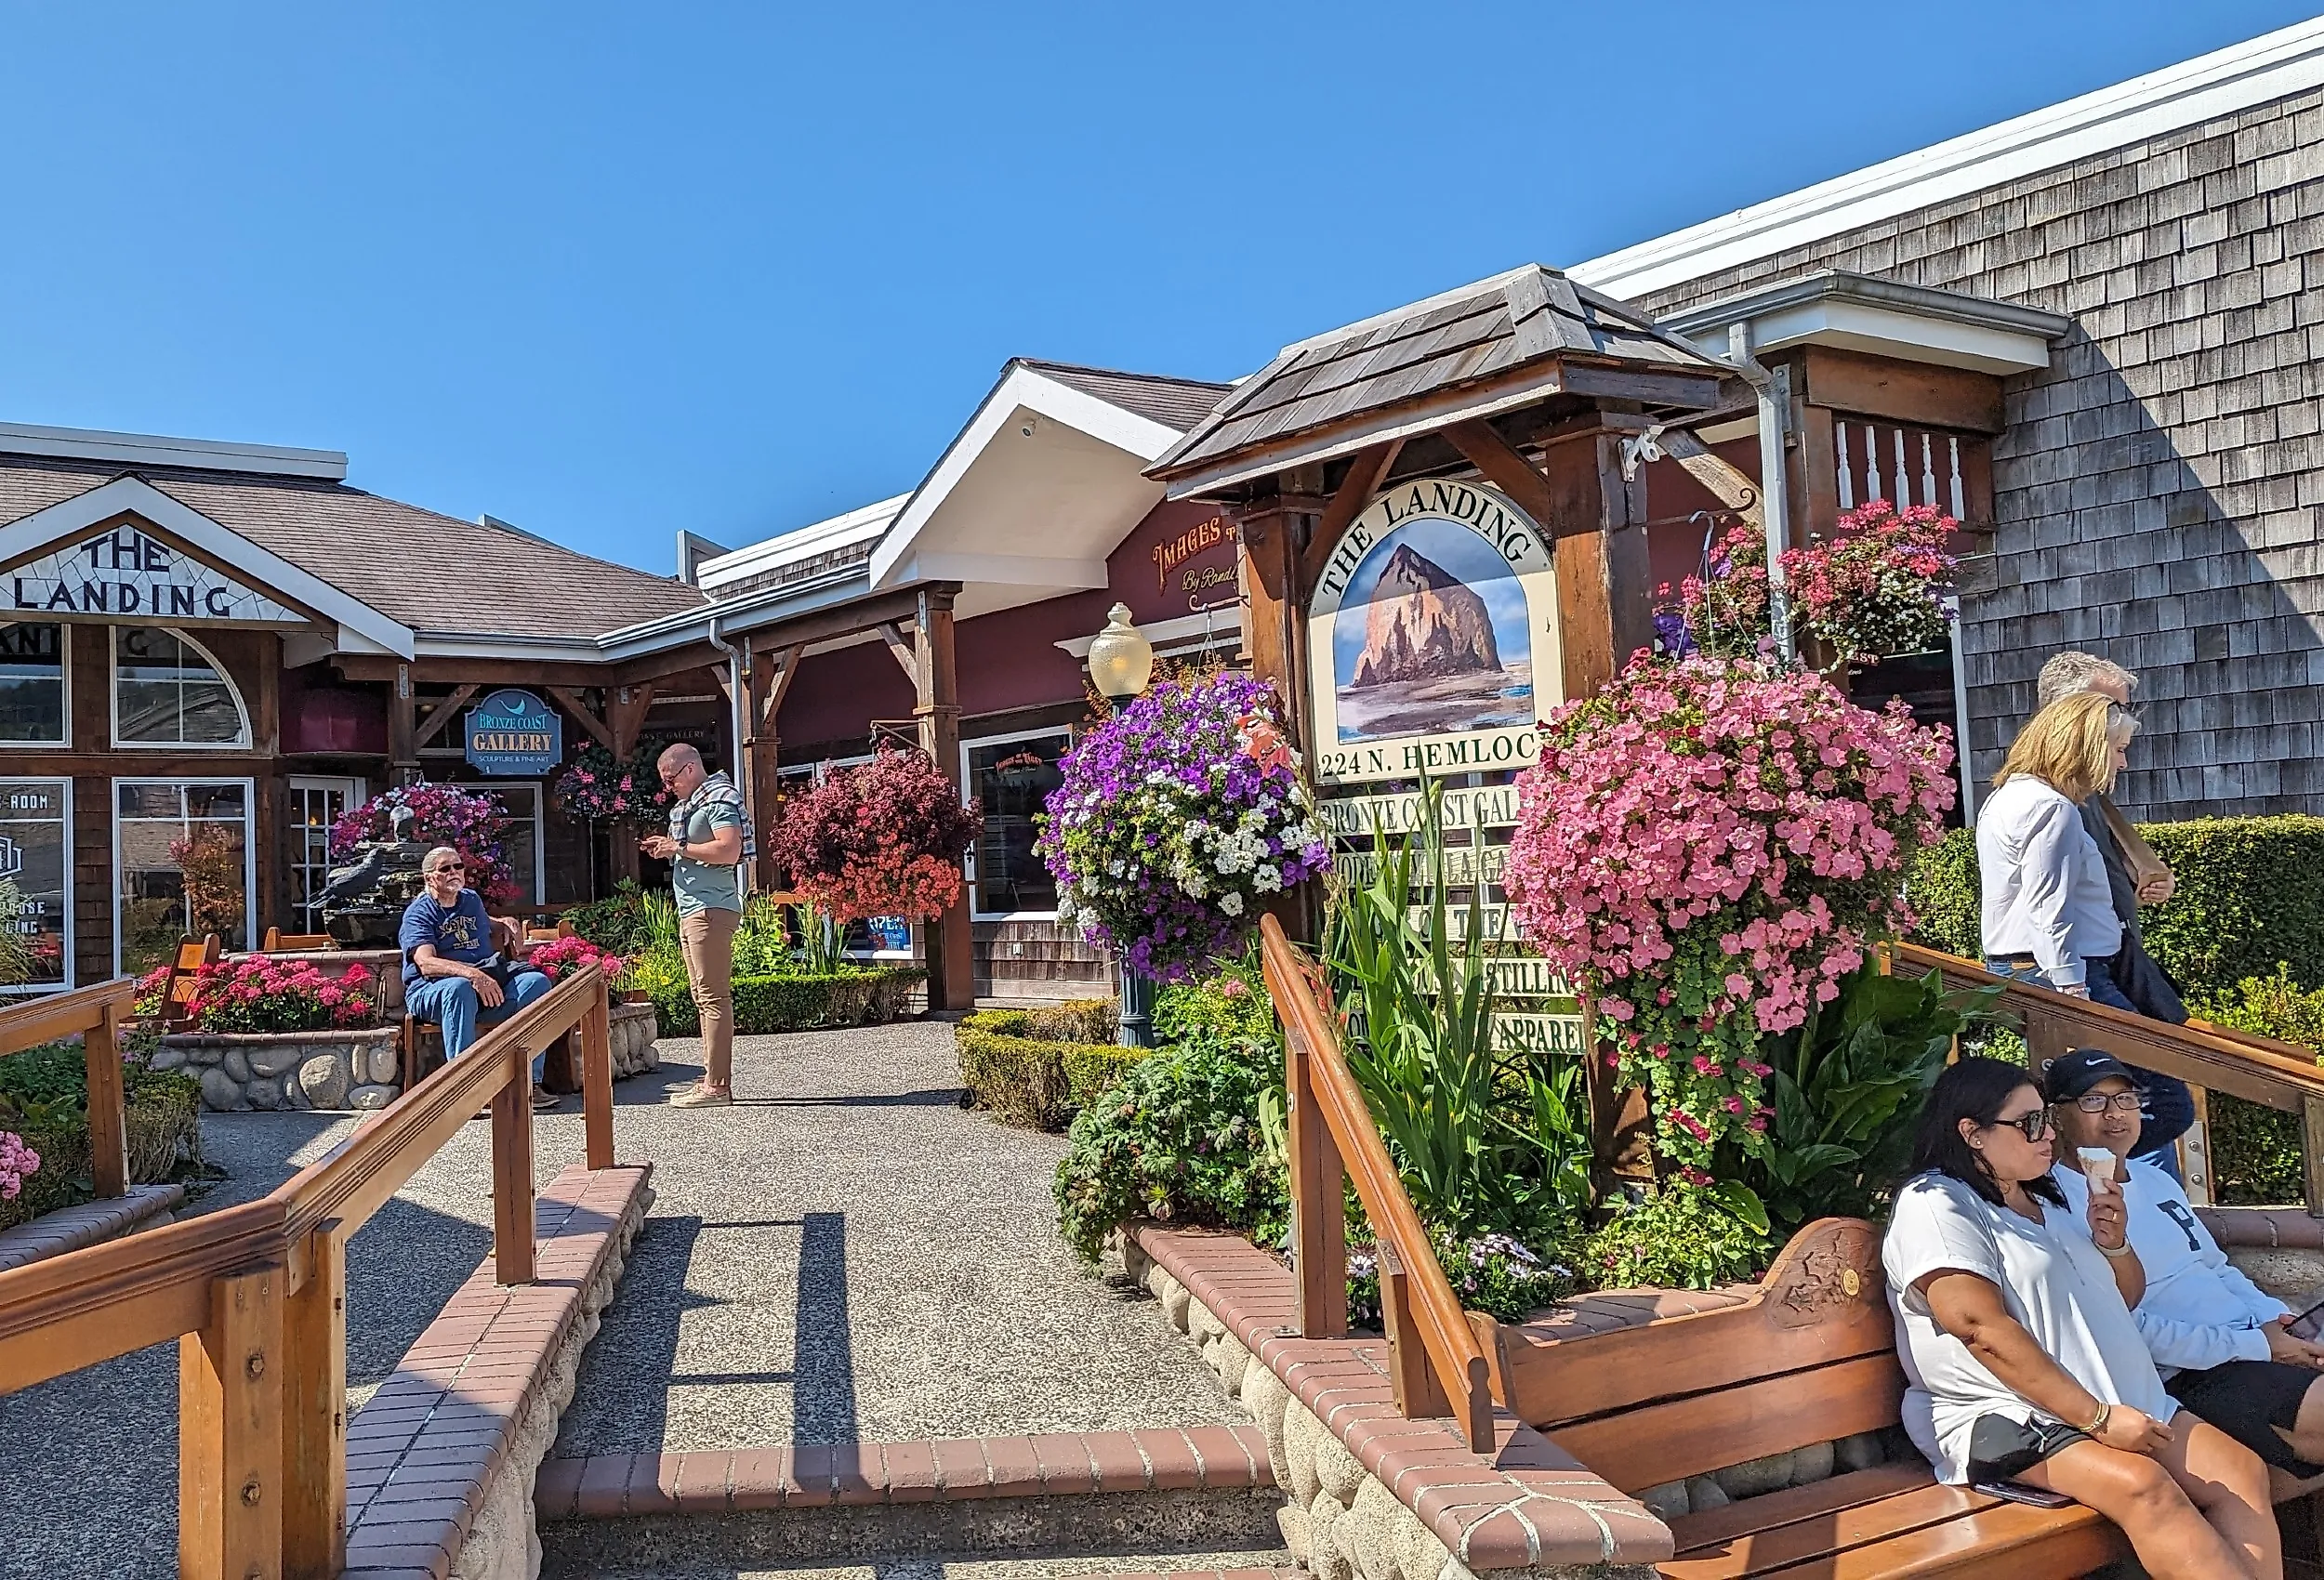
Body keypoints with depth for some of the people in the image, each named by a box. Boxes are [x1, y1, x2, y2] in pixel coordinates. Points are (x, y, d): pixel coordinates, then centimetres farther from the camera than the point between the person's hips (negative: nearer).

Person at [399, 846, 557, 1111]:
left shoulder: (472, 899, 19)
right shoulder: (418, 913, -3)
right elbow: (426, 964, -21)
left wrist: (506, 923, 23)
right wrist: (472, 974, -36)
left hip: (486, 984, 6)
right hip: (430, 991, -6)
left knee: (537, 982, -18)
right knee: (459, 988, -40)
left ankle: (530, 1083, -22)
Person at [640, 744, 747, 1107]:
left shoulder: (719, 799, -10)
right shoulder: (688, 805, 20)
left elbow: (729, 850, -22)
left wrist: (679, 848, -15)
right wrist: (667, 847, 10)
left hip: (711, 910, -10)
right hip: (691, 911, 10)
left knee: (713, 997, -11)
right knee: (704, 998, 10)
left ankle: (716, 1086, -11)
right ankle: (714, 1080, 14)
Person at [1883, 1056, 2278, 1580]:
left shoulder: (2047, 1200, 20)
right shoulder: (1933, 1205, -9)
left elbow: (2127, 1297, 27)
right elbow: (1983, 1330, -19)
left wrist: (2113, 1244, 4)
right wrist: (2097, 1418, -22)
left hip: (2121, 1399, 9)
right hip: (2004, 1415, -9)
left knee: (2241, 1469, -10)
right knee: (2143, 1485, -30)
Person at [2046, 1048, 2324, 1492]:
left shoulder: (2157, 1180, 19)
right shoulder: (2057, 1205, -13)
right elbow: (2127, 1329, -17)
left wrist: (2274, 1318, 4)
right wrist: (2257, 1347, -15)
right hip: (2186, 1379, -9)